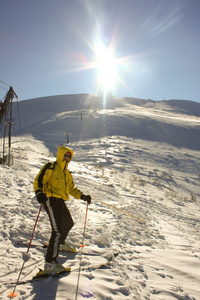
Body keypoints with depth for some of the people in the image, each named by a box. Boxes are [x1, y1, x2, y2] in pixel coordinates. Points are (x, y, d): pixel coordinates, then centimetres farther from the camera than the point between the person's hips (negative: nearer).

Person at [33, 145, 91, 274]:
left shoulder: (67, 173, 20)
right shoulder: (50, 167, -3)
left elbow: (72, 189, 23)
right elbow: (38, 181, -10)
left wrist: (82, 196, 10)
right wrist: (39, 193, -27)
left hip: (61, 202, 9)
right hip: (51, 200, -9)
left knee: (68, 224, 25)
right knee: (58, 230, -16)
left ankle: (60, 244, 51)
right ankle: (50, 263, -10)